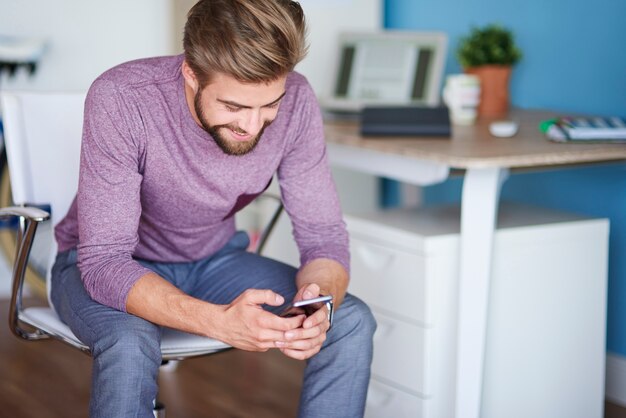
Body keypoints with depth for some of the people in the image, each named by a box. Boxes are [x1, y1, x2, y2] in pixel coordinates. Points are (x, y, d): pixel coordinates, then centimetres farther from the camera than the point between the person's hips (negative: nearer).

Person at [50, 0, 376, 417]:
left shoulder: (295, 101, -21)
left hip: (214, 259, 4)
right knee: (130, 341, -36)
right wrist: (218, 321, -49)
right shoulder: (120, 99, -32)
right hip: (100, 265, -3)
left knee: (351, 321, -16)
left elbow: (324, 236, -13)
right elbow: (103, 262, -33)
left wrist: (317, 300, -37)